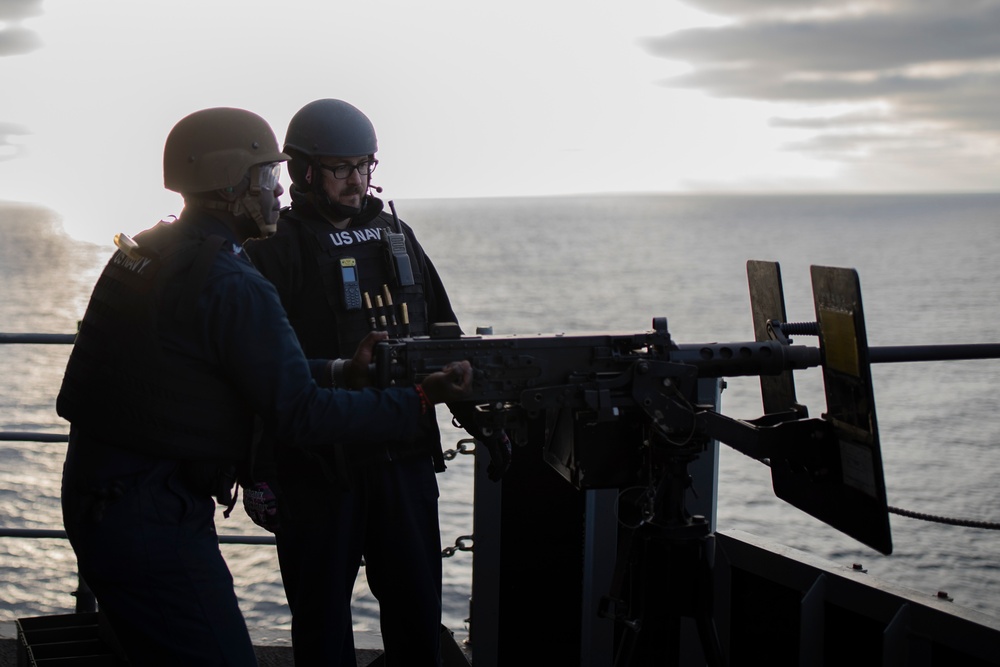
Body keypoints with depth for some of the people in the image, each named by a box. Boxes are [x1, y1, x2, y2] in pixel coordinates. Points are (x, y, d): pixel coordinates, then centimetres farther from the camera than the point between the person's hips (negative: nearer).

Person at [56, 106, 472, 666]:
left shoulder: (139, 253, 11)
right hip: (152, 519, -10)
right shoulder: (231, 284, -19)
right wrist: (420, 403, -15)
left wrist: (341, 372, 12)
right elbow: (299, 416, -20)